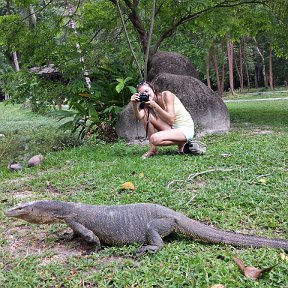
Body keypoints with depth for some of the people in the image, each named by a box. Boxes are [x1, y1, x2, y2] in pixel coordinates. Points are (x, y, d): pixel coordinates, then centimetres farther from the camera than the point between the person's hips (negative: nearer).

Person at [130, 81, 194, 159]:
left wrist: (155, 106, -30)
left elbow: (171, 120, -26)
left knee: (154, 139, -29)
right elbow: (138, 117, -20)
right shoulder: (148, 102, -1)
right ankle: (153, 149, -7)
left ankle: (181, 143, -3)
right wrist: (134, 104, -36)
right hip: (170, 128, 7)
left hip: (186, 129, -7)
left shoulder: (166, 95, -17)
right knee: (146, 115, -12)